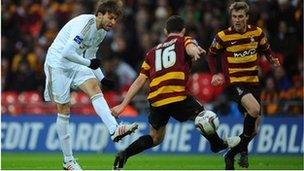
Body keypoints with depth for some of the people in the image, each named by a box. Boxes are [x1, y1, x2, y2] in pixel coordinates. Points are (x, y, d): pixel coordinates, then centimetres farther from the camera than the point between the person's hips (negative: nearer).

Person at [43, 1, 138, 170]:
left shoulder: (102, 32, 5)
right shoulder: (85, 23, -23)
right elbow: (67, 52, -30)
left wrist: (102, 77, 6)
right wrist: (89, 63, -20)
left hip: (76, 64, 7)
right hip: (57, 63, -7)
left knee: (95, 88, -19)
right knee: (64, 110, -2)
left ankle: (114, 130, -36)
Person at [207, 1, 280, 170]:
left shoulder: (257, 32, 0)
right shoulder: (223, 36, -7)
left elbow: (266, 50, 16)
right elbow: (211, 54, 8)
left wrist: (273, 60, -6)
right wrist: (216, 74, -6)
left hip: (253, 82, 5)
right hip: (234, 82, -5)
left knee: (253, 129, 3)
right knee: (254, 109, -30)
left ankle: (231, 155, 23)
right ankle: (243, 149, -11)